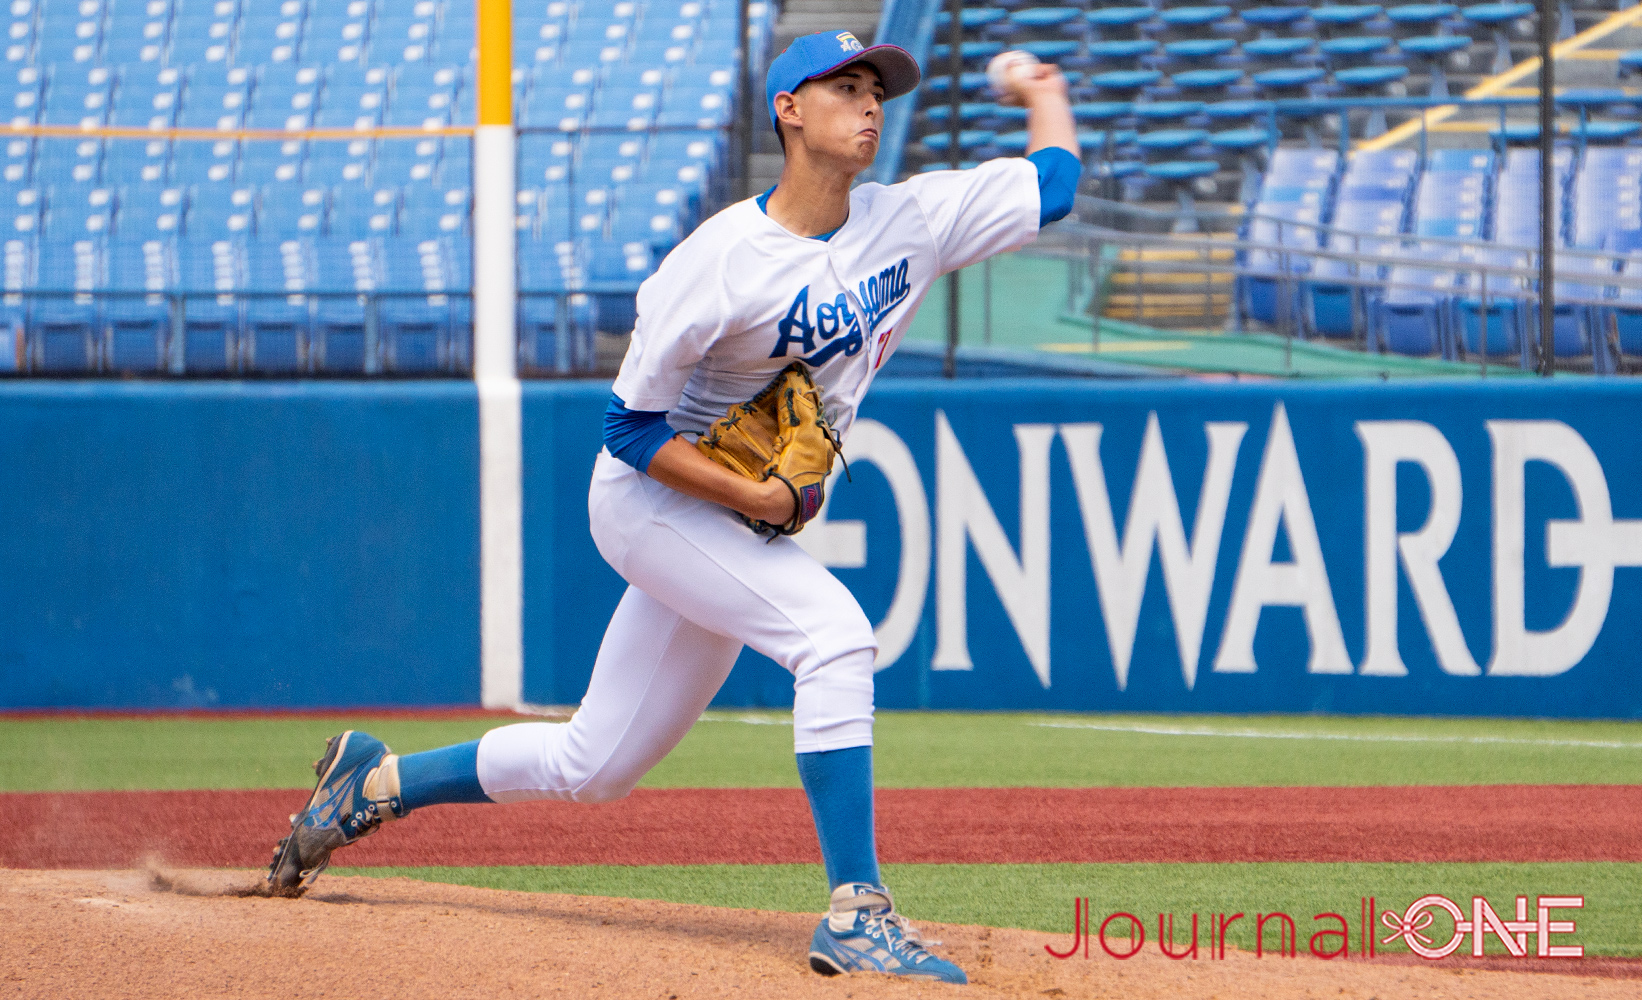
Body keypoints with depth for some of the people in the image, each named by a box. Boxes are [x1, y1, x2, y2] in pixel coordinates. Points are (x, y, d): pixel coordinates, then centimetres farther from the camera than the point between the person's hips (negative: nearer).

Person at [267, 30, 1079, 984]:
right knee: (833, 633, -28)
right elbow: (631, 427, -16)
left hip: (744, 521, 7)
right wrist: (748, 495, -24)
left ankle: (377, 781, 32)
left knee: (593, 765, 12)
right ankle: (856, 913, -27)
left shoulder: (911, 220, -4)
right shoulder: (722, 260, -20)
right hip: (653, 501, -7)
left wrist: (1046, 92, 18)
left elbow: (1054, 184, 4)